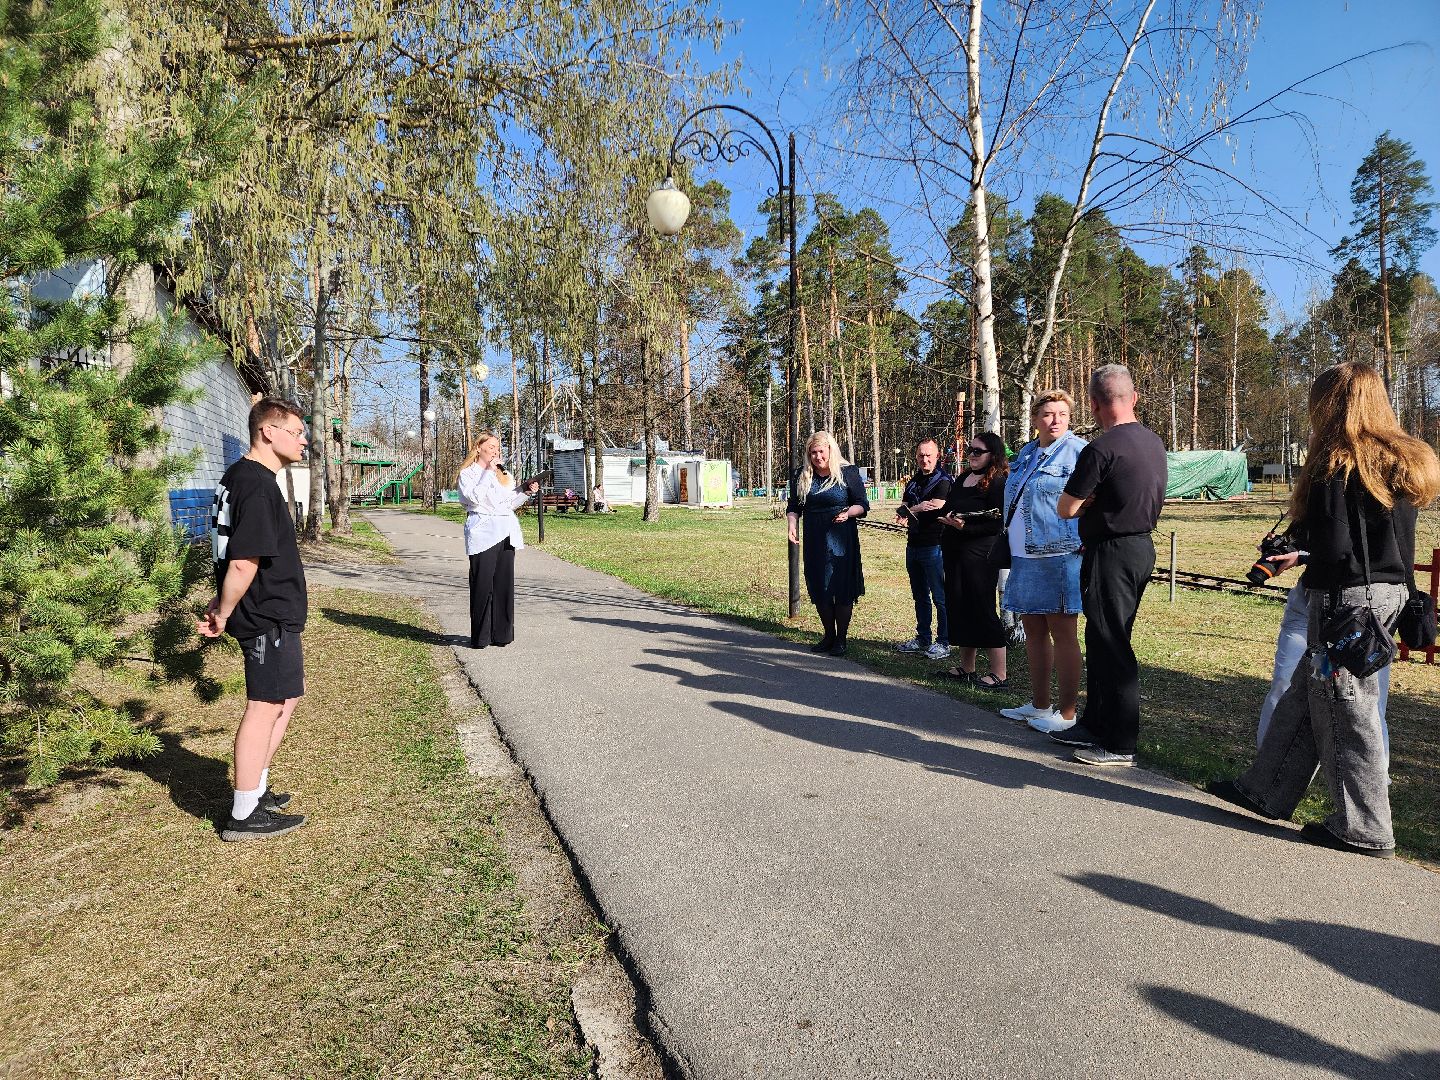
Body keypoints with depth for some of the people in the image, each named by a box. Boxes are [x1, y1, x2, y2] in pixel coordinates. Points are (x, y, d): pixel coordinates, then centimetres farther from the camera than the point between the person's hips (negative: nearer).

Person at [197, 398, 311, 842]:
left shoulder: (239, 476, 13)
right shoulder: (257, 485, -21)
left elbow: (236, 555, 18)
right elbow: (244, 563, -26)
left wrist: (223, 605, 16)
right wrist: (223, 615, -13)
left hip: (275, 613, 10)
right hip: (269, 616, -10)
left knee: (287, 696, 20)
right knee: (265, 706, -1)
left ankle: (256, 789, 31)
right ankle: (244, 816, 10)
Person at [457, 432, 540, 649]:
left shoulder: (503, 474, 22)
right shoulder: (467, 473, 3)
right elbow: (476, 497, -14)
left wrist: (526, 492, 8)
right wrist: (488, 472, -10)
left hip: (506, 533, 6)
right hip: (483, 532, -6)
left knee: (504, 583, 4)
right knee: (482, 584, -6)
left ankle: (501, 634, 10)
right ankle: (480, 637, 0)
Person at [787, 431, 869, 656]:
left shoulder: (848, 473, -3)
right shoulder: (801, 476, 6)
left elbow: (863, 505, -1)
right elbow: (793, 507, 12)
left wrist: (848, 513, -21)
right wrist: (792, 526, -6)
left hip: (842, 540, -4)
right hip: (814, 541, 4)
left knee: (842, 589, -1)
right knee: (818, 590, 9)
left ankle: (841, 638, 13)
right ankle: (828, 635, 25)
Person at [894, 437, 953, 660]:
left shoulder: (943, 481, -7)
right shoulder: (914, 481, 16)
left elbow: (934, 509, -18)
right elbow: (903, 507, 9)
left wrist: (908, 512, -4)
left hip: (933, 546, -8)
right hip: (913, 545, 8)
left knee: (940, 597, -3)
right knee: (920, 596, 15)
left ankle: (943, 643, 4)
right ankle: (922, 639, 25)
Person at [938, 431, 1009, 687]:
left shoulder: (997, 483, -11)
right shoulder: (962, 479, 13)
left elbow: (998, 524, -17)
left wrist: (965, 527, -23)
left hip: (979, 556, -8)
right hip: (954, 554, 8)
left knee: (982, 611, -4)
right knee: (958, 608, 12)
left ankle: (998, 674, 5)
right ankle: (966, 668, 25)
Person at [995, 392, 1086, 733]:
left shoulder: (1078, 451, -9)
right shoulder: (1025, 453, 15)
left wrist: (1087, 542, -18)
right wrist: (1009, 537, 20)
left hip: (1060, 556, -8)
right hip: (1025, 557, 8)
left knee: (1062, 634, -1)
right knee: (1033, 631, 14)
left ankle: (1066, 713, 9)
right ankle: (1039, 704, 27)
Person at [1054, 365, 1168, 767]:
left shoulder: (1102, 449, -19)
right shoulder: (1154, 442, 9)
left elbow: (1066, 509, -14)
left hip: (1112, 553, -9)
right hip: (1142, 545, 9)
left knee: (1112, 647, -1)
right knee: (1102, 640, 17)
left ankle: (1121, 744, 7)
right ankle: (1095, 725, 28)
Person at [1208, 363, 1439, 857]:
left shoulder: (1339, 464, -17)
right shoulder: (1400, 460, 9)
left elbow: (1332, 547, -21)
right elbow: (1375, 536, 16)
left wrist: (1298, 536, 1)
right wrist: (1303, 554, 21)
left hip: (1345, 598, -9)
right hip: (1389, 591, 9)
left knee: (1345, 708, 3)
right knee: (1304, 695, 16)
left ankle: (1365, 830, 15)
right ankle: (1264, 790, 28)